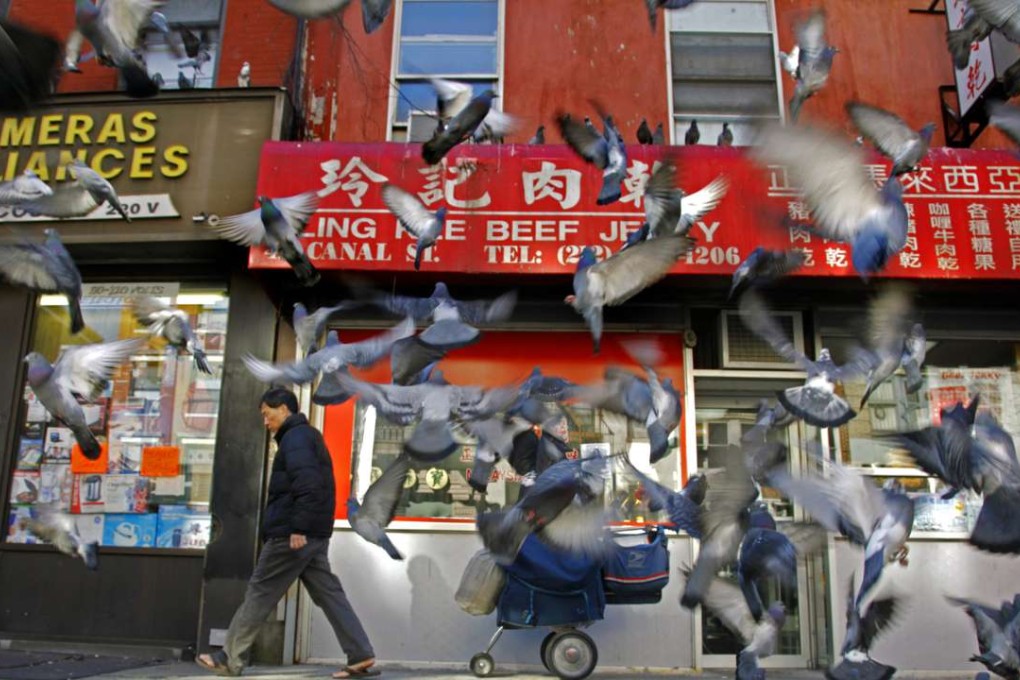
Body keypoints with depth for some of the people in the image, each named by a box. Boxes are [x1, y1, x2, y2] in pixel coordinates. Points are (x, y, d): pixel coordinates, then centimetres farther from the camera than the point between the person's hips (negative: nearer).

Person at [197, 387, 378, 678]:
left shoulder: (295, 437, -10)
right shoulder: (309, 436, 21)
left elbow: (307, 485, -23)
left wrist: (298, 528, -24)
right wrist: (305, 529, 19)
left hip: (292, 535, -9)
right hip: (315, 535, 10)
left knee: (259, 594, 2)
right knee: (329, 594, 6)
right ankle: (361, 656, 3)